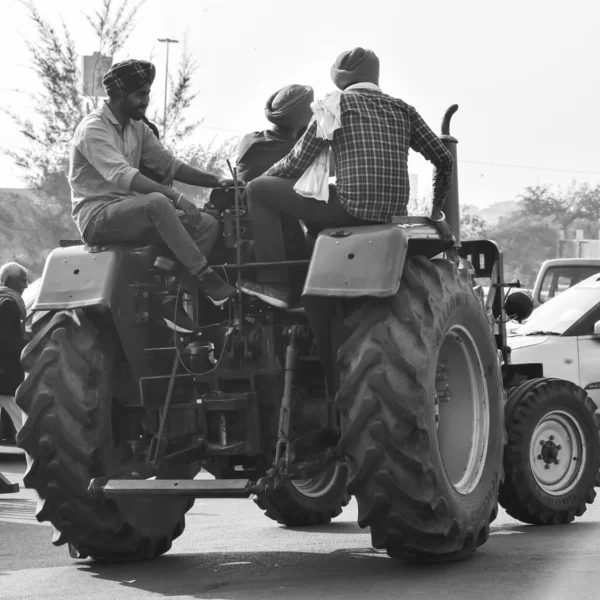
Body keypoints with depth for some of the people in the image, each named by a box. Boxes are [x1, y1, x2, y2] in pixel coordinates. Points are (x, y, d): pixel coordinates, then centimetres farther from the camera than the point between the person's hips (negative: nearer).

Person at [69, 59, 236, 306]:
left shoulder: (137, 128, 14)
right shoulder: (93, 128, -13)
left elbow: (168, 163, 14)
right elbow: (122, 175, -27)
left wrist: (216, 181, 0)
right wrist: (175, 196, -34)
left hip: (129, 213, 9)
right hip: (96, 216, -8)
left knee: (207, 224, -10)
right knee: (157, 202, -37)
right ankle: (206, 279, -33)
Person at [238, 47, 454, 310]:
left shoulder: (337, 104, 2)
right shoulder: (402, 109, 16)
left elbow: (297, 164, -1)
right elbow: (444, 160, 15)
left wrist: (261, 178, 18)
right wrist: (436, 214, 27)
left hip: (352, 208, -7)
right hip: (394, 213, 7)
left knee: (259, 190, 5)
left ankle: (274, 283, -1)